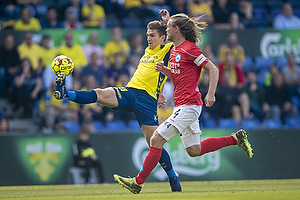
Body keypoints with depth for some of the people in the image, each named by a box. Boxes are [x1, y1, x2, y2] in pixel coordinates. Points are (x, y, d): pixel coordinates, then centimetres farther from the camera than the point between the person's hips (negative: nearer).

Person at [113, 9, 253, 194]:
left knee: (156, 139, -11)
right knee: (194, 150, 14)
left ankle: (138, 182, -7)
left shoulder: (189, 49, -13)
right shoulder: (175, 50, 14)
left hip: (188, 106, -10)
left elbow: (213, 69, -13)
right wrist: (163, 69, 6)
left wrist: (211, 94, -24)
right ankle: (236, 138, 20)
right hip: (183, 106, 10)